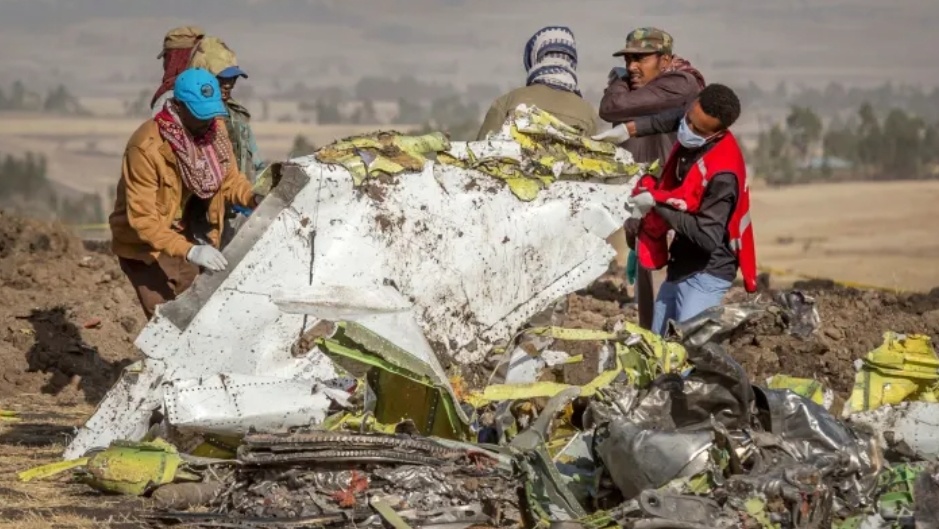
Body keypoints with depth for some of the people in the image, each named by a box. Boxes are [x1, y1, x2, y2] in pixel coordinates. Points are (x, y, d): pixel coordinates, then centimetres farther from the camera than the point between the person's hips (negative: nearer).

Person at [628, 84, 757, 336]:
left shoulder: (722, 173, -27)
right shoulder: (689, 143, -3)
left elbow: (709, 237, -31)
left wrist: (660, 203, -26)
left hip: (706, 274, -9)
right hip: (680, 267, 9)